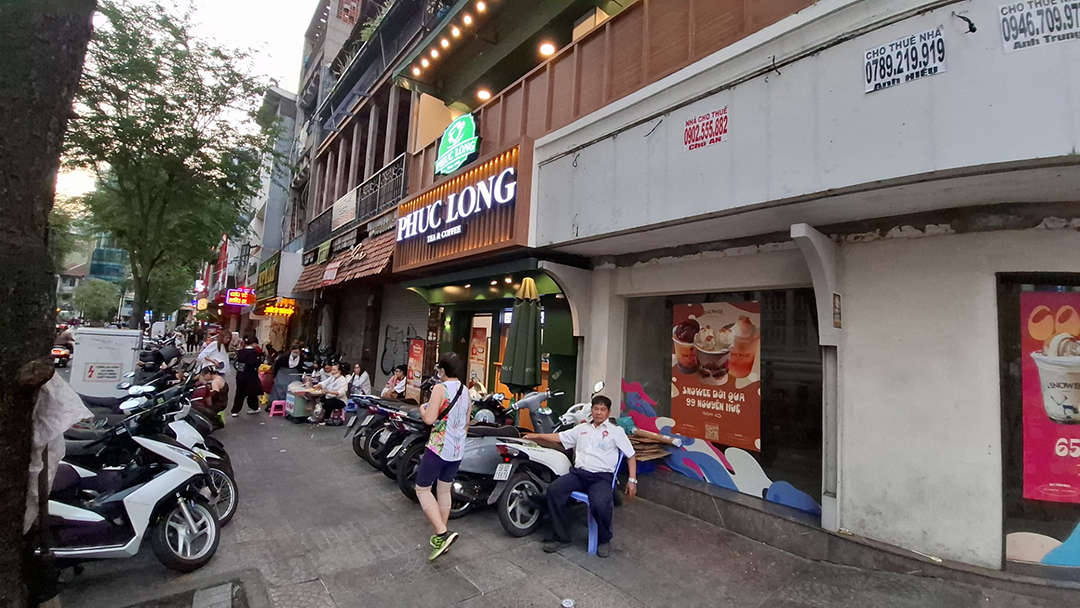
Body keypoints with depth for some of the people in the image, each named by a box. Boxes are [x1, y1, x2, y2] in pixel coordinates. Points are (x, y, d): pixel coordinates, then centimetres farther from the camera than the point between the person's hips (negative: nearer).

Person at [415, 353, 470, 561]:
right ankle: (441, 537, 27)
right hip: (458, 449, 7)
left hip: (438, 447, -7)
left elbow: (429, 419, -21)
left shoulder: (440, 388, -14)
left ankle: (442, 533, -6)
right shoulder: (466, 391, 7)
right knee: (445, 490, 19)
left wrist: (422, 409, -1)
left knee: (422, 489, 7)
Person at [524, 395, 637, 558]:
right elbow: (559, 437, 23)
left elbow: (630, 456, 8)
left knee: (600, 504, -34)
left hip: (601, 476, -4)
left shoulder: (616, 431, 8)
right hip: (578, 473, 4)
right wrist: (536, 436, 18)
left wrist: (632, 480, 0)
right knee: (553, 490, -22)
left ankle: (604, 539, -1)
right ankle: (561, 537, -6)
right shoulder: (582, 428, 20)